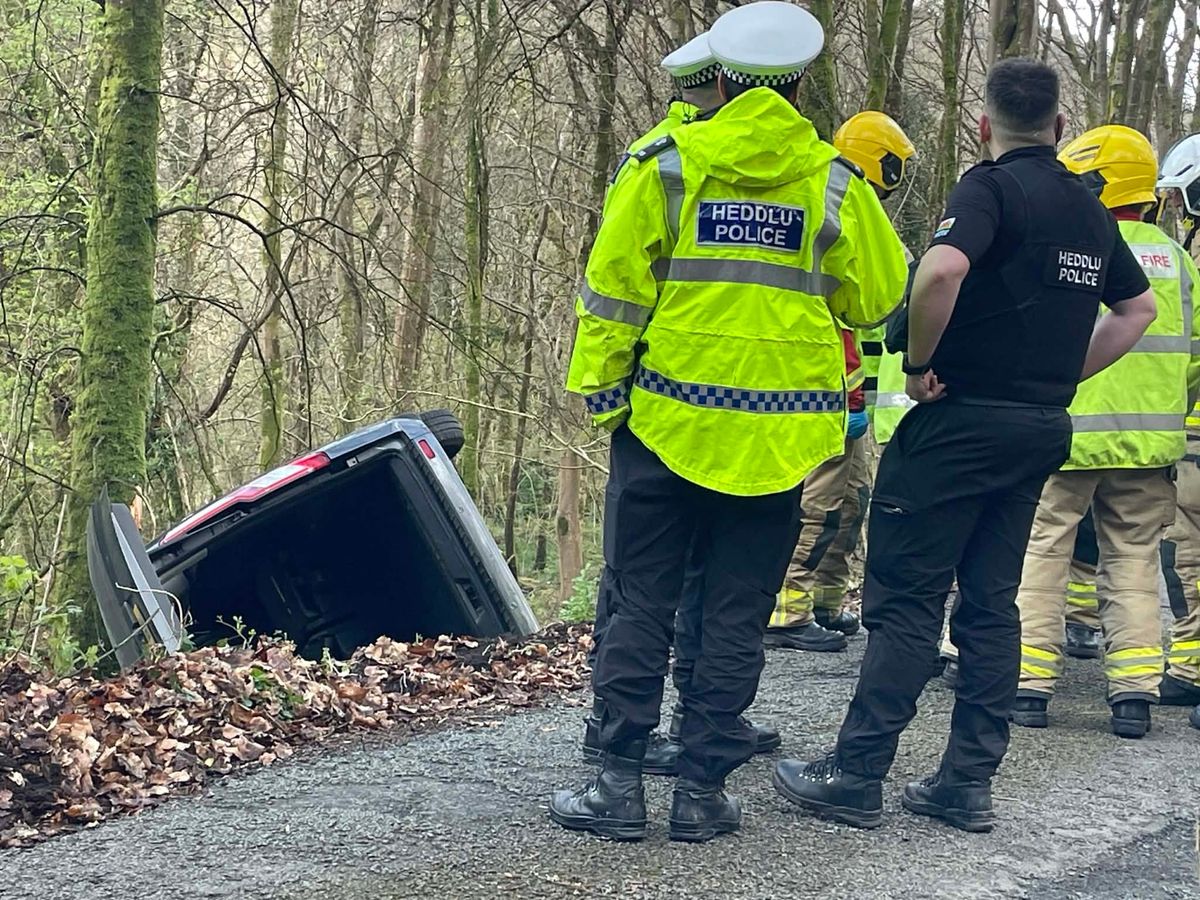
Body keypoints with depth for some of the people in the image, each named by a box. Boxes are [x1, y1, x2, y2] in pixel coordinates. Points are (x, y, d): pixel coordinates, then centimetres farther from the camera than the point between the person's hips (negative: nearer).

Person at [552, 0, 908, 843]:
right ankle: (703, 788, 11)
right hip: (777, 435, 1)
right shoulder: (834, 183, 2)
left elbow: (614, 286, -3)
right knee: (736, 614, 8)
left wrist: (598, 386, 4)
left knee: (642, 601, 7)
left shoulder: (667, 166, -2)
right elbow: (876, 297, 8)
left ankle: (621, 781, 8)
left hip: (668, 419, -1)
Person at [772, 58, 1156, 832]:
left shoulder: (992, 187, -11)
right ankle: (969, 783, 13)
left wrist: (921, 363, -16)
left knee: (907, 599, -2)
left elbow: (941, 269, -30)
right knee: (991, 603, 11)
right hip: (1042, 428, 7)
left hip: (962, 417, -7)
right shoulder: (1090, 209, 13)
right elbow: (1139, 310, 24)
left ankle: (856, 775, 1)